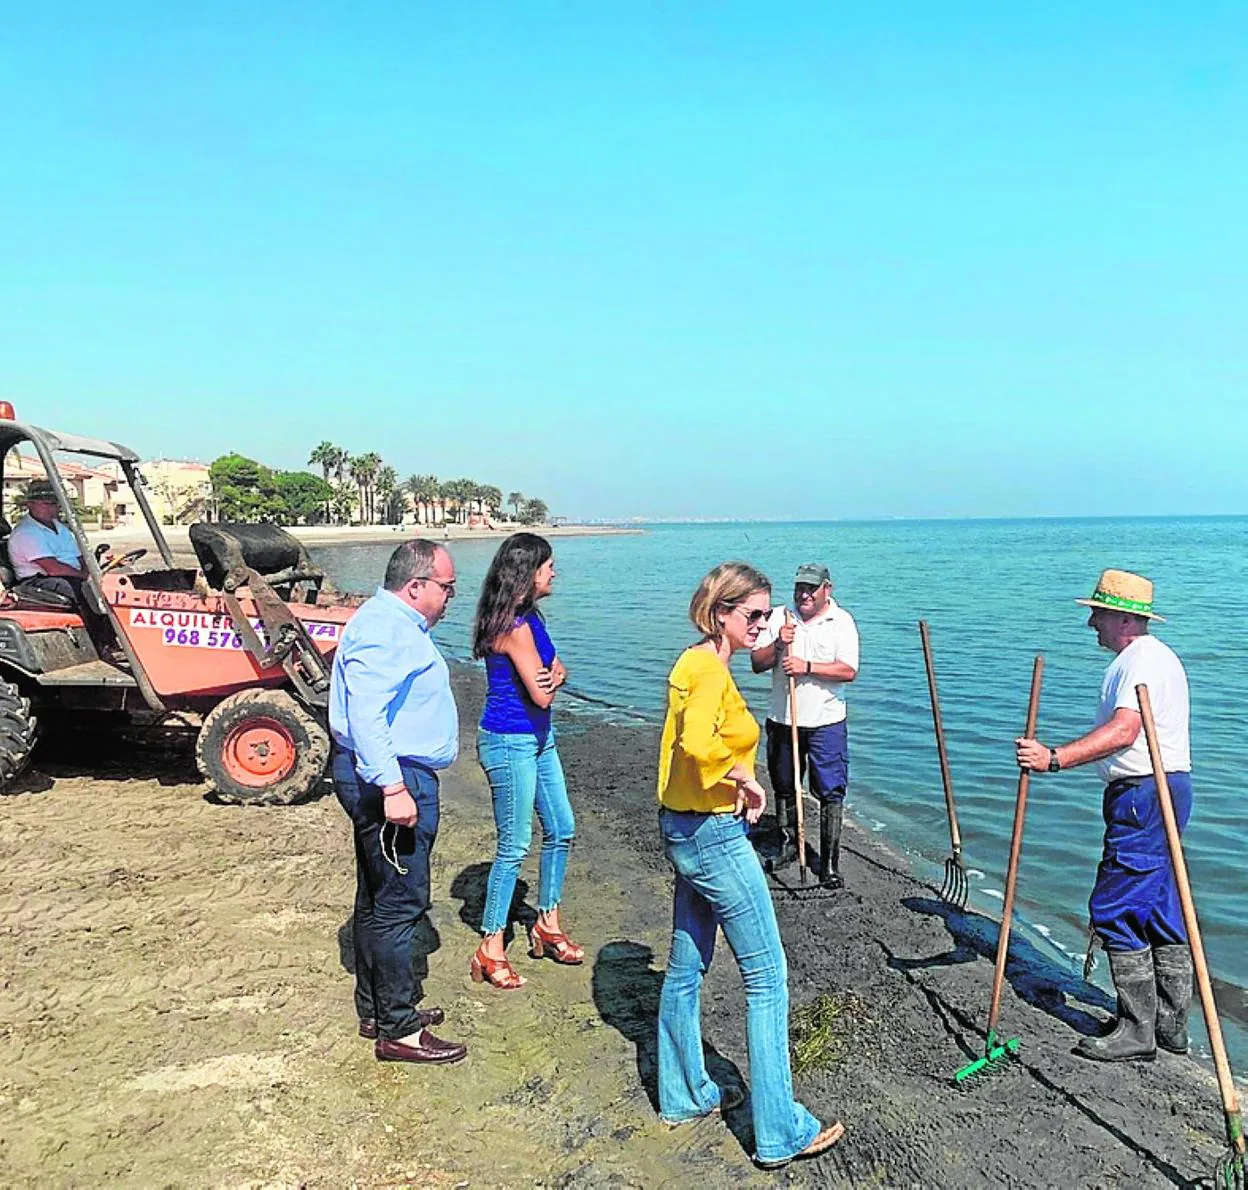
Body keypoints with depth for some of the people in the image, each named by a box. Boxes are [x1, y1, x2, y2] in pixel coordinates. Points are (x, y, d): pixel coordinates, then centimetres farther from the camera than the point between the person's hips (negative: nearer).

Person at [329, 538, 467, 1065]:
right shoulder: (385, 630, -18)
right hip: (391, 782, -11)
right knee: (400, 904, -3)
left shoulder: (397, 624, 17)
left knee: (377, 901, 18)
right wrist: (392, 787, -31)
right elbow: (365, 715, -28)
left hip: (383, 779, 11)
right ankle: (398, 1030, 8)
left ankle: (377, 1010, 32)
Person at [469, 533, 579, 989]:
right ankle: (490, 950, 13)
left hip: (537, 738, 10)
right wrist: (549, 679, 0)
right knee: (514, 846, -1)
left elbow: (555, 670, 10)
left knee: (561, 828, 16)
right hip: (509, 743, -10)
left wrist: (553, 675, -13)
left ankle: (548, 925, 32)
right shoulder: (514, 626, -23)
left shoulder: (530, 617, 7)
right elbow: (542, 695, -22)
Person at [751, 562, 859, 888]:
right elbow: (757, 664, 0)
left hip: (826, 723, -3)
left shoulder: (841, 621, -5)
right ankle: (788, 844, 35)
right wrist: (777, 644, -17)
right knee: (784, 788, 16)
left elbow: (848, 671, -15)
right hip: (781, 721, 4)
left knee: (831, 793, -3)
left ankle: (830, 863, 5)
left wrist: (807, 667, -23)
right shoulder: (778, 617, 3)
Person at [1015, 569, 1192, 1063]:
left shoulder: (1143, 659, -16)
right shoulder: (1145, 657, 19)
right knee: (1160, 909, 14)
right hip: (1154, 791, 11)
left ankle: (1137, 1030, 1)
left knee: (1116, 909, -7)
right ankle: (1170, 1026, 23)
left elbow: (1124, 731, -30)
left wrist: (1055, 758, -38)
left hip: (1144, 795, -11)